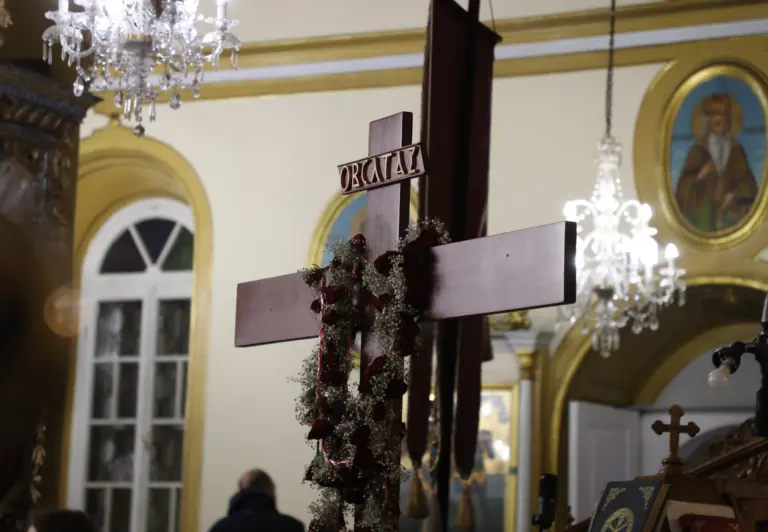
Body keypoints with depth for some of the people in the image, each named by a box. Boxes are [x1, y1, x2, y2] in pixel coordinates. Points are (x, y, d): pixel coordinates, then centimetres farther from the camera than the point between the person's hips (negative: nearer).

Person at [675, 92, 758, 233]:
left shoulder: (737, 150, 6)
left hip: (731, 213, 1)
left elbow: (748, 183, 6)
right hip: (704, 213, -1)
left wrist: (735, 195, -10)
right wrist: (698, 177, -17)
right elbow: (684, 183, 2)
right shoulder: (699, 149, 3)